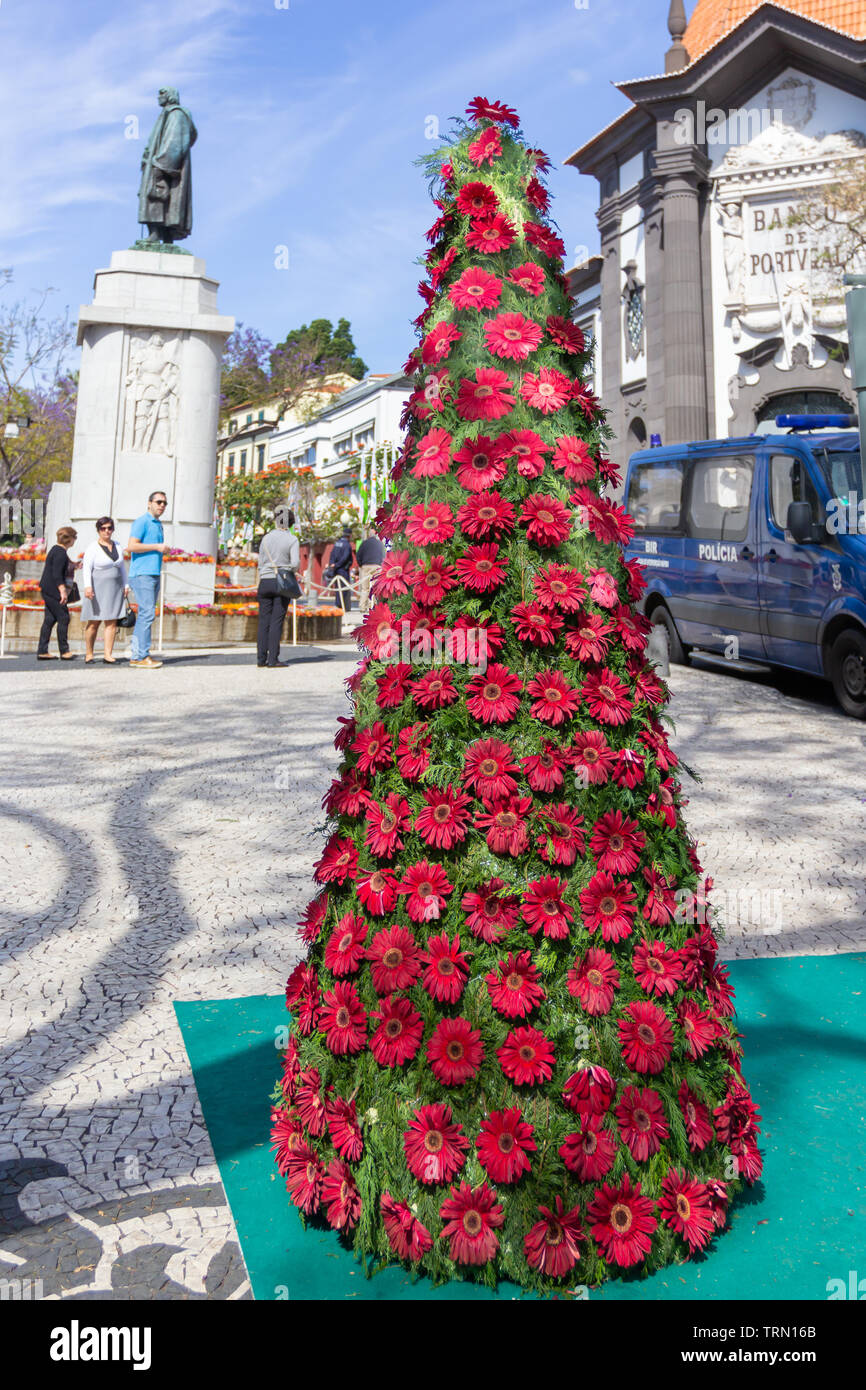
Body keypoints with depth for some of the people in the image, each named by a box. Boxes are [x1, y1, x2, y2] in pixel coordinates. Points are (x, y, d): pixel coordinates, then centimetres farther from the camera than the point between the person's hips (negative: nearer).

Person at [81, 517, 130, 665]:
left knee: (112, 622, -4)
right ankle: (88, 654, 10)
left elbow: (122, 568, 20)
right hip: (97, 589, -5)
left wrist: (126, 585, 13)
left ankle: (107, 655, -5)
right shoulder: (93, 547, -5)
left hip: (115, 589, 5)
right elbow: (87, 568, -14)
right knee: (93, 623, -1)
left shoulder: (117, 546, 12)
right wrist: (87, 586, -27)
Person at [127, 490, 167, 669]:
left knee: (145, 615, 7)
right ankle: (142, 656, -13)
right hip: (142, 574, -9)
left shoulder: (158, 524, 21)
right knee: (147, 613, -14)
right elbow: (132, 546, -16)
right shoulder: (142, 521, -7)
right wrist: (157, 547, -14)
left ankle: (136, 655, 10)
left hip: (154, 574, 9)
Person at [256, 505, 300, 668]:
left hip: (265, 581, 3)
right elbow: (295, 563, -14)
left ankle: (262, 658, 7)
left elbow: (260, 563, 8)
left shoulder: (266, 538, 5)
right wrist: (292, 572, 9)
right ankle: (273, 659, -3)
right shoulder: (292, 539, -4)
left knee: (264, 621, 6)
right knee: (277, 621, -1)